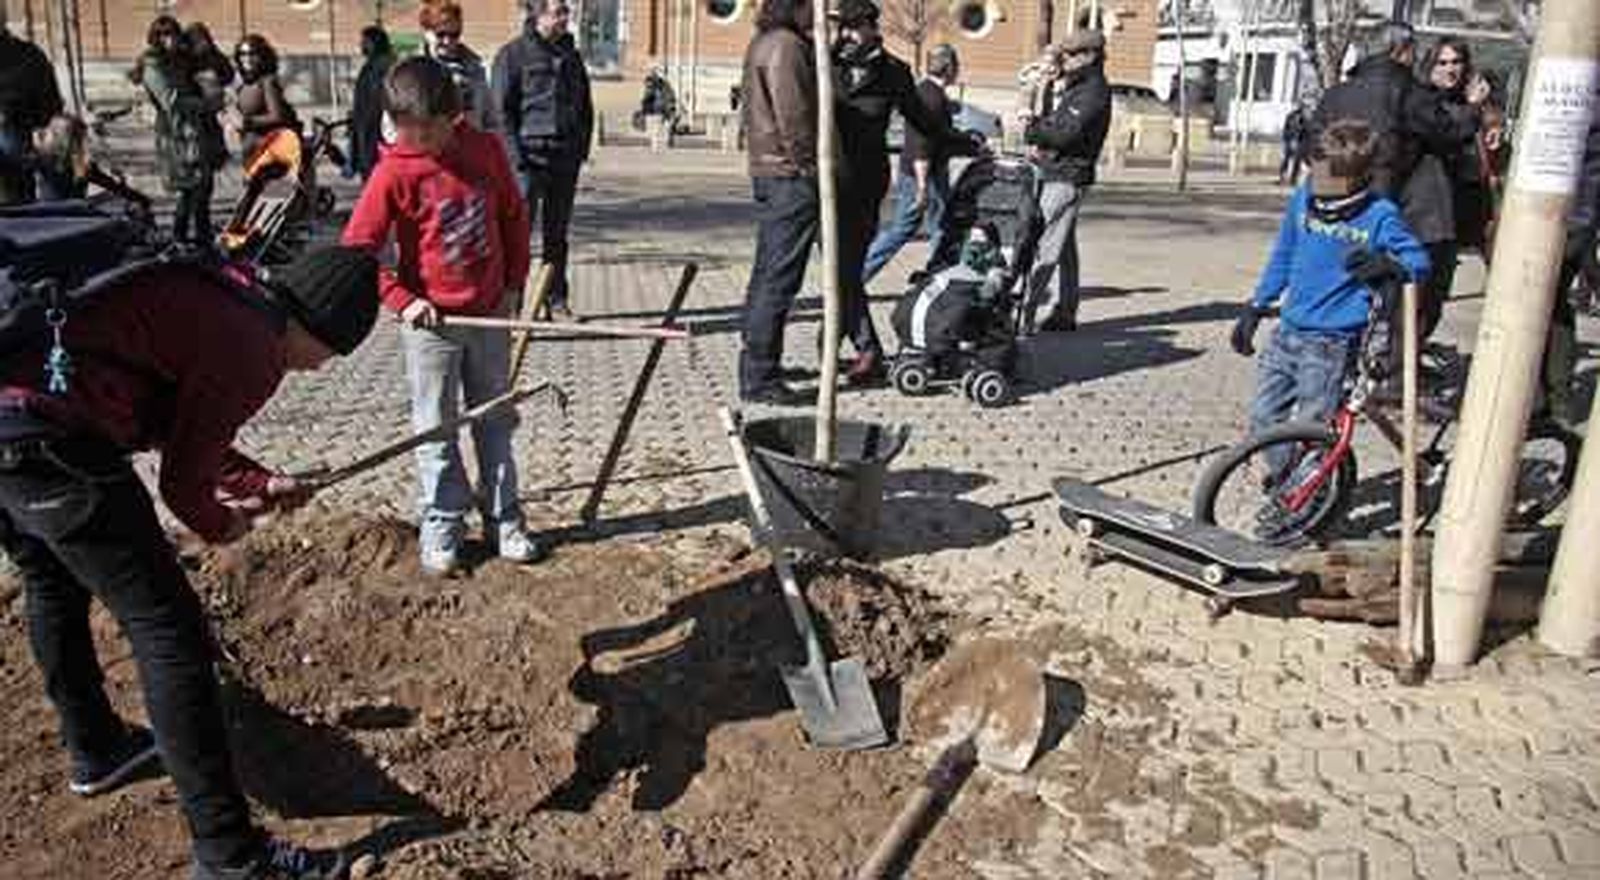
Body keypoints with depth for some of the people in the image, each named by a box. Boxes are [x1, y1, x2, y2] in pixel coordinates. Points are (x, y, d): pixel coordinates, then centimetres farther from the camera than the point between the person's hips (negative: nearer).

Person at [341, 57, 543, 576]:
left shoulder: (485, 149, -2)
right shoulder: (395, 173, -12)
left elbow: (513, 215, 10)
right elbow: (357, 249, -9)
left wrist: (513, 282, 5)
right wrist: (402, 299, -16)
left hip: (489, 314, 3)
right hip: (431, 320, -3)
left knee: (496, 424, 12)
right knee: (436, 430, 7)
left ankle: (503, 520, 24)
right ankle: (441, 528, 20)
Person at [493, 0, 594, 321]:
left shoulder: (571, 55, 15)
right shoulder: (512, 54, -2)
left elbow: (586, 107, 21)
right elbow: (502, 111, -7)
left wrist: (582, 148, 10)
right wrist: (516, 157, -14)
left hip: (566, 158, 6)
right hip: (529, 156, -5)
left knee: (557, 234, 11)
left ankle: (557, 301, 19)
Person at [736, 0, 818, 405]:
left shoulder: (763, 42, 19)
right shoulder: (786, 46, -13)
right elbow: (794, 117, -19)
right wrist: (812, 168, -14)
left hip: (767, 172, 11)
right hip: (791, 174, -11)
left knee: (767, 274, 16)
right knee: (779, 281, -9)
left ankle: (754, 365, 25)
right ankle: (760, 379, -6)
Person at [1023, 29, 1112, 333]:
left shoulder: (1094, 92, -13)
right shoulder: (1076, 87, 20)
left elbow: (1065, 134, -22)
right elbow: (1053, 123, 17)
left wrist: (1033, 130, -8)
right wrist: (1036, 139, -3)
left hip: (1066, 178, -10)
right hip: (1056, 175, 10)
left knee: (1041, 247, -13)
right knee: (1063, 249, 14)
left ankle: (1031, 316, -13)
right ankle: (1063, 315, 21)